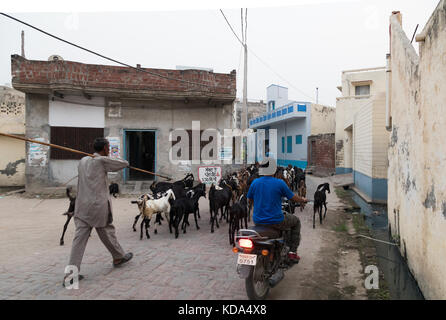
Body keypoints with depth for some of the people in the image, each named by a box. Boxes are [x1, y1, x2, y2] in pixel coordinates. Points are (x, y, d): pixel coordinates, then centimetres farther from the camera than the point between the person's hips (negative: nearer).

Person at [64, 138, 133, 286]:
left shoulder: (82, 161, 11)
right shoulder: (102, 160, -10)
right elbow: (125, 164, -3)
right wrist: (115, 160, 17)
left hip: (82, 206, 6)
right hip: (98, 206, -6)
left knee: (80, 237, 3)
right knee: (107, 232, 13)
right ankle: (119, 257, 34)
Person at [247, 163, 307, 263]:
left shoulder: (255, 182, -2)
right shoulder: (280, 183, -12)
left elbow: (249, 201, 10)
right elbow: (293, 198, -1)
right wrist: (303, 200, 22)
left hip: (257, 221, 4)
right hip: (275, 222, -4)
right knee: (296, 221, 23)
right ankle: (292, 252, 21)